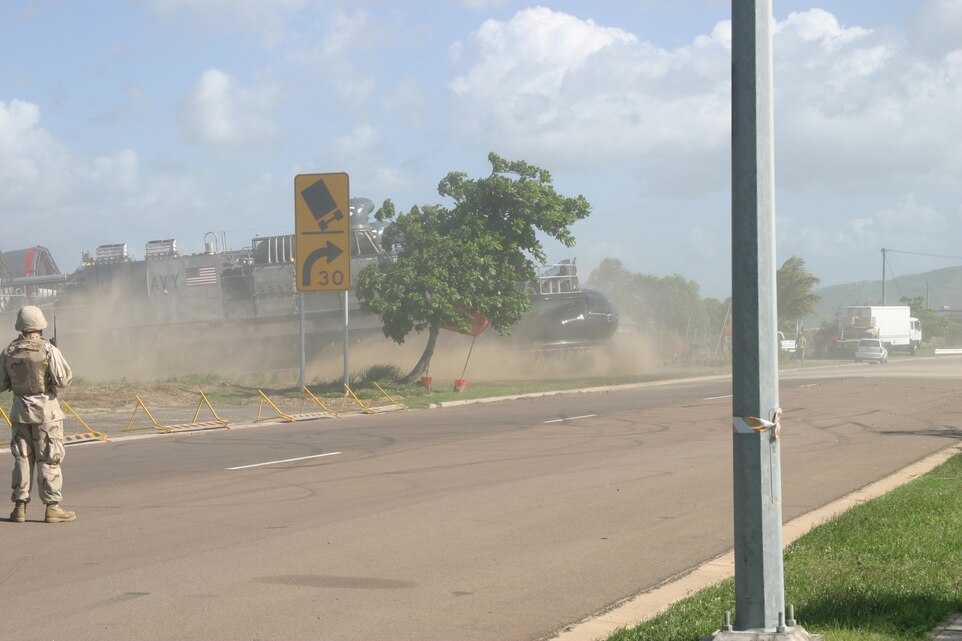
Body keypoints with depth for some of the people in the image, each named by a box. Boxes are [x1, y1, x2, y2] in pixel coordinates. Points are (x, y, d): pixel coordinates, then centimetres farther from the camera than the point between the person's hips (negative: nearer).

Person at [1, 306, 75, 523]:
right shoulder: (48, 349, -12)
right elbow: (63, 380, -16)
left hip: (20, 409, 4)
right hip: (45, 408, -4)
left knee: (22, 458, 11)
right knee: (48, 459, 0)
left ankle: (20, 506, 11)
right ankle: (52, 507, 0)